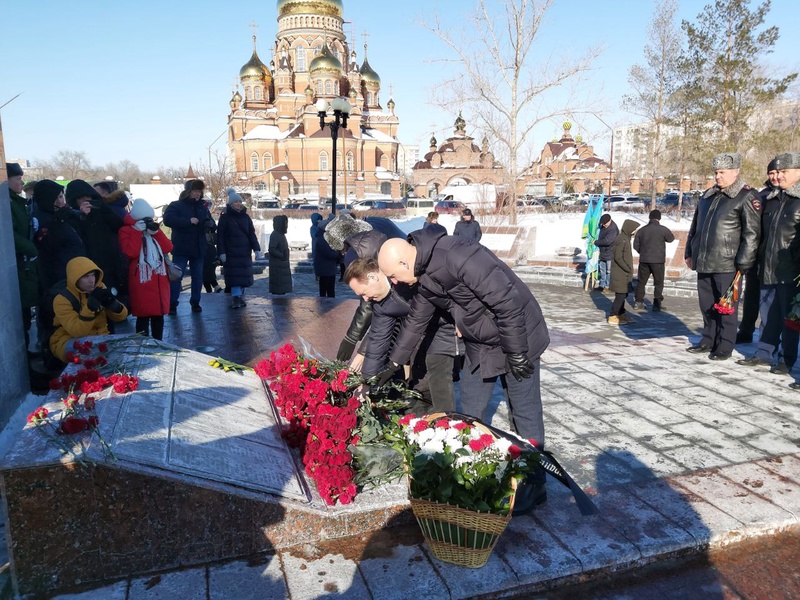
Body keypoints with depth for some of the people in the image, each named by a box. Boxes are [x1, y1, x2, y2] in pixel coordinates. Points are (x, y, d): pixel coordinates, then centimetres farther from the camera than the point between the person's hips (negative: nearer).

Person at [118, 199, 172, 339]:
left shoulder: (154, 229, 16)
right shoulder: (126, 230, -2)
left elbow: (168, 248, 5)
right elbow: (130, 252, -18)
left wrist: (156, 232, -5)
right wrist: (137, 231, -15)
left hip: (160, 280, 6)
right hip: (142, 282, -5)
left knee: (159, 314, 12)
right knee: (143, 315, -4)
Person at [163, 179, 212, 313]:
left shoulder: (202, 207, 14)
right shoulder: (176, 205, -2)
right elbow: (167, 219, -17)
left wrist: (209, 224, -5)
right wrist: (188, 221, -23)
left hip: (199, 249, 5)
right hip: (181, 249, -5)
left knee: (198, 277, 9)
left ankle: (195, 303, 20)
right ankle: (172, 304, 1)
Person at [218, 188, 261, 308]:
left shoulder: (246, 217, 9)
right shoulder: (225, 218, -2)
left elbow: (252, 234, 8)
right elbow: (220, 236, -4)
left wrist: (256, 248, -3)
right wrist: (222, 252, -12)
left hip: (245, 252, 4)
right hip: (231, 252, -4)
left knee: (244, 275, 5)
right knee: (234, 275, -9)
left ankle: (240, 297, 14)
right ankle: (236, 297, -12)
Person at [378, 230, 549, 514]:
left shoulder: (458, 257, -31)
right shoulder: (425, 278, -2)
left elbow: (508, 301, -30)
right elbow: (415, 322, 10)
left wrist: (516, 355, -22)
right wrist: (393, 365, 13)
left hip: (517, 338, -8)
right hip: (478, 343, 9)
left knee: (524, 414, 3)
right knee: (470, 412, 14)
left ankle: (534, 486, 19)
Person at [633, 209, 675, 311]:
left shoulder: (642, 230, 3)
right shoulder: (663, 229, -9)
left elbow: (636, 245, 7)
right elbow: (671, 238, 8)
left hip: (644, 260, 4)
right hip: (658, 260, -4)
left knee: (642, 281, 14)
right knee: (658, 283, 5)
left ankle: (638, 301, 16)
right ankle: (656, 304, 2)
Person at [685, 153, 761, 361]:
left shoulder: (747, 198, -7)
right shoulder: (708, 196, 15)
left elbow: (752, 234, -11)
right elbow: (695, 226, 22)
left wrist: (743, 263, -14)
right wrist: (689, 253, 20)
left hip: (726, 265, -7)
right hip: (703, 263, 7)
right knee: (706, 305, 14)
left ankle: (724, 347, 11)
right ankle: (708, 341, 27)